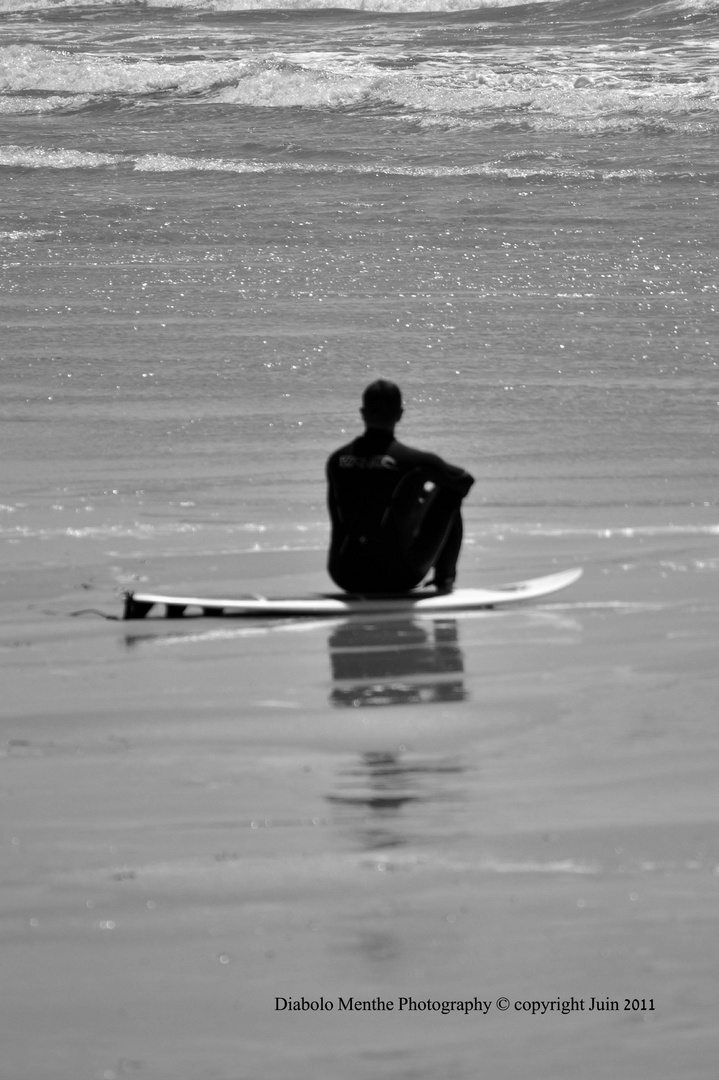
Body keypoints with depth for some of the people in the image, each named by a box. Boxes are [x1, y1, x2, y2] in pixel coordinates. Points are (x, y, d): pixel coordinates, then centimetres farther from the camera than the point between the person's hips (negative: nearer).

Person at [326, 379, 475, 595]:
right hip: (398, 578, -3)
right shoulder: (412, 460, -10)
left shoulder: (337, 460, 0)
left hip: (346, 578, 3)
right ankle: (444, 576, 25)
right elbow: (465, 481, 8)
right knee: (449, 498, 17)